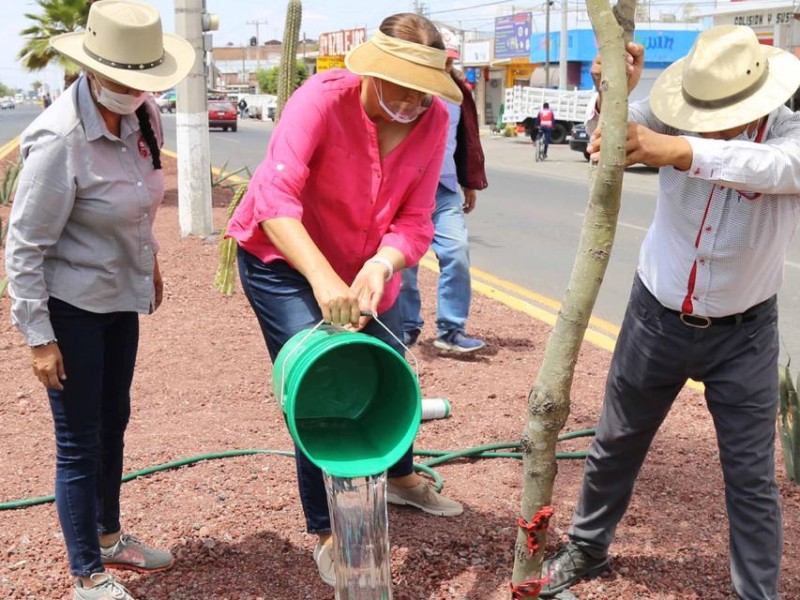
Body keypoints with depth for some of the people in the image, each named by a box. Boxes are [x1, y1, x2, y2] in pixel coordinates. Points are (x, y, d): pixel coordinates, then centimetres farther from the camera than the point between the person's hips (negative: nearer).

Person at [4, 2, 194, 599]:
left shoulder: (143, 116, -6)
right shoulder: (60, 141, -27)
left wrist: (150, 261, 20)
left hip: (120, 296, 8)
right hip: (71, 305, -7)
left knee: (113, 422, 21)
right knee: (79, 443, 4)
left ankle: (108, 537, 42)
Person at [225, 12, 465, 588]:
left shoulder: (433, 119, -14)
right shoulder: (323, 98, -28)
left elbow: (414, 220, -15)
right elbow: (276, 197, -37)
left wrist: (381, 266, -35)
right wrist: (323, 279, -47)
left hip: (368, 266, 5)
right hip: (284, 260, -5)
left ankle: (400, 478, 47)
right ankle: (326, 533, 8)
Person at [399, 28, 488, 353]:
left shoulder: (458, 91, 9)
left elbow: (469, 139, 18)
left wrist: (470, 184, 19)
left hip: (445, 189, 4)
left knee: (456, 252, -7)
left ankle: (451, 329, 1)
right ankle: (407, 326, 19)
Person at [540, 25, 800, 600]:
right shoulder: (680, 119, -12)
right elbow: (604, 143, -19)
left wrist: (680, 150, -60)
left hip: (742, 334, -2)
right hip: (655, 316, 3)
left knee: (751, 475, 4)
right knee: (616, 443, 18)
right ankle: (586, 548, 40)